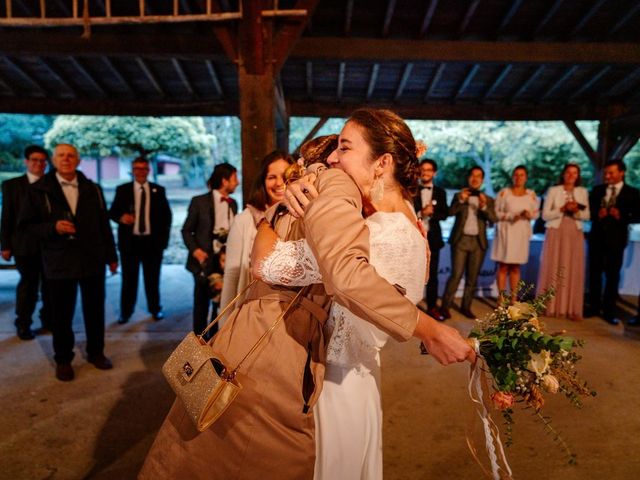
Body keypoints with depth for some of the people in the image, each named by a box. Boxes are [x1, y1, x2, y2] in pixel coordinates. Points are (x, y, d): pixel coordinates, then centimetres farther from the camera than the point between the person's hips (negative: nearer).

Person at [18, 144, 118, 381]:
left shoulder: (92, 189, 7)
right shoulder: (39, 189, -1)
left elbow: (104, 224, 8)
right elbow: (27, 224, -1)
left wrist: (111, 255, 8)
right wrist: (52, 227, -21)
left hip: (92, 259, 2)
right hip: (59, 262, -2)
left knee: (95, 310, 11)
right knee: (62, 314, 8)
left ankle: (95, 352, 29)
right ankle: (63, 359, 26)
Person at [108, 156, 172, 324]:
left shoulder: (159, 190, 7)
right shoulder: (122, 190, 5)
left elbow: (167, 214, 8)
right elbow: (112, 212, 4)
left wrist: (164, 237, 1)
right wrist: (121, 217, -19)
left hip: (153, 241, 1)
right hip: (130, 241, 0)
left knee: (153, 278, 9)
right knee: (129, 279, 5)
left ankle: (155, 309, 23)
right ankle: (125, 312, 17)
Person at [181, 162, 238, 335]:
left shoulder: (233, 204, 9)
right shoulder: (199, 201, -4)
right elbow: (187, 230, 0)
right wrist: (195, 250, -14)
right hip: (205, 260, -3)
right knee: (201, 303, 8)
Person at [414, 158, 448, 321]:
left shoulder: (440, 192, 11)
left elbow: (445, 214, 3)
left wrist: (432, 212, -14)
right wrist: (421, 213, -19)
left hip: (432, 237, 2)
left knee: (432, 273, 7)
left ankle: (432, 306, 16)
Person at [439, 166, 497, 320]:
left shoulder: (488, 199, 12)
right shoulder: (459, 196, 9)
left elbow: (494, 219, -2)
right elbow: (450, 212, -7)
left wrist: (484, 207, -18)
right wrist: (461, 200, -23)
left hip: (478, 242, 3)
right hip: (460, 240, -2)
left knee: (472, 277, 6)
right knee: (456, 274, -9)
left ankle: (466, 307, 15)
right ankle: (445, 306, -4)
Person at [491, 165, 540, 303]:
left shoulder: (532, 195, 7)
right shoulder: (504, 192, -2)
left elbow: (536, 213, 11)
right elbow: (495, 213, -4)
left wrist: (529, 214, -11)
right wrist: (510, 216, -18)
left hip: (521, 233, 3)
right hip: (506, 232, -3)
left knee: (516, 267, 7)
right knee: (503, 267, -2)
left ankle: (513, 299, 14)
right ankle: (501, 299, 4)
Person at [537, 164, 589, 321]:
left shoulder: (583, 192, 9)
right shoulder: (553, 190, 1)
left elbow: (587, 216, 8)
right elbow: (545, 215, -3)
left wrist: (577, 211, -12)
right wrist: (562, 209, -15)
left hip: (575, 235, 3)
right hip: (556, 234, -2)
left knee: (574, 271, 1)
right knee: (552, 269, -1)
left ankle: (572, 309, 5)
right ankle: (549, 306, 6)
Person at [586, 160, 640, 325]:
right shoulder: (597, 190, 9)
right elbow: (588, 210, 7)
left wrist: (621, 216, -19)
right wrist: (596, 214, -13)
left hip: (616, 238, -2)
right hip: (597, 236, 2)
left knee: (612, 275, 2)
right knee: (594, 273, 8)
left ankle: (609, 311, 10)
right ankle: (594, 306, 19)